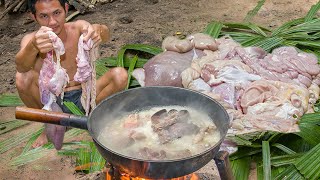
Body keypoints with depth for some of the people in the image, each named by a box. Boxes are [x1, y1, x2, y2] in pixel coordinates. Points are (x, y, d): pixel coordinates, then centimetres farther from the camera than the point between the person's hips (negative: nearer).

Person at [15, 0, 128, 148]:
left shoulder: (77, 28, -8)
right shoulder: (31, 39, -11)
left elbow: (105, 33, -29)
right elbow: (21, 66, -33)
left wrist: (98, 31, -55)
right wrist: (33, 47, -57)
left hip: (82, 97, 0)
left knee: (120, 75, -22)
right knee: (22, 77, -27)